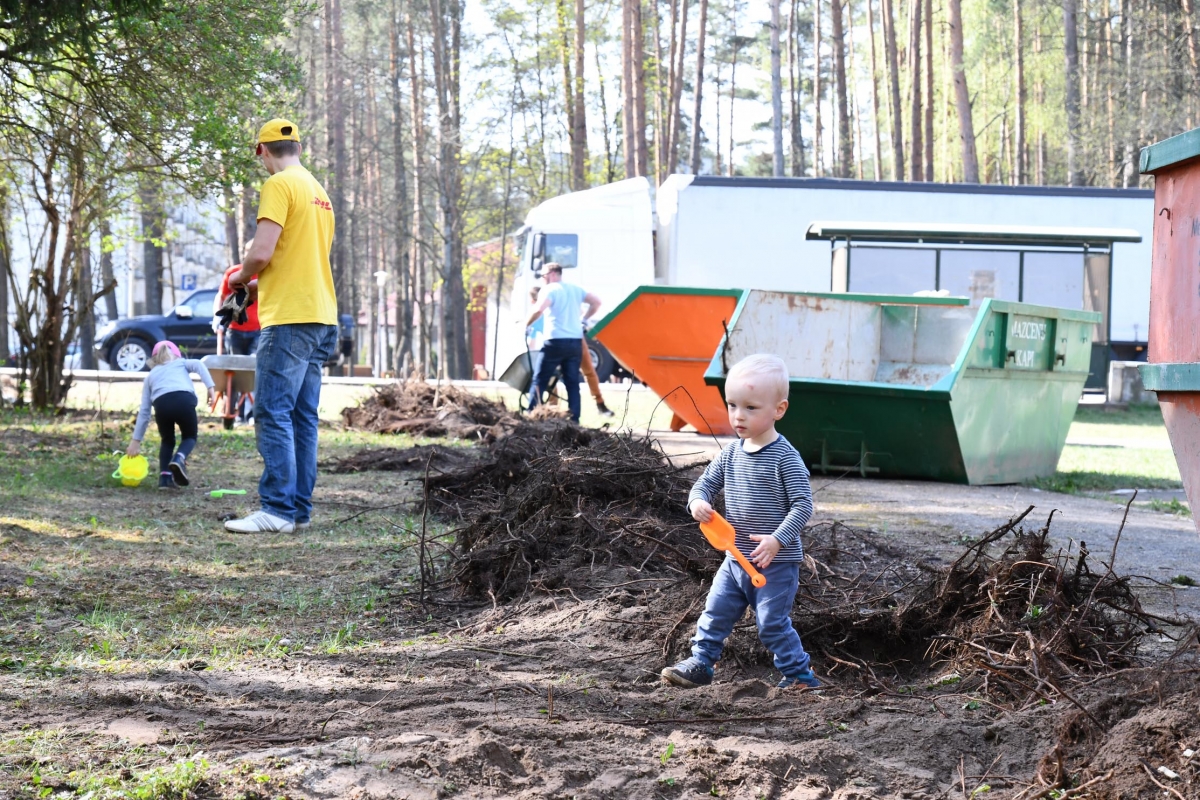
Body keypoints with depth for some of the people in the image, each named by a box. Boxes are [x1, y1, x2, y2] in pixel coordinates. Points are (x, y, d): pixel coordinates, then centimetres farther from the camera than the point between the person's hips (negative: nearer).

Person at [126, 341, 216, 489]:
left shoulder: (151, 376, 35)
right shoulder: (181, 363, 34)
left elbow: (144, 411, 31)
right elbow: (198, 365, 10)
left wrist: (136, 440, 34)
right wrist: (211, 387, 2)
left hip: (162, 404, 1)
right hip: (184, 401, -1)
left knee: (167, 440, 28)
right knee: (189, 436, 24)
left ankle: (165, 477, 11)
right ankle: (179, 459, -6)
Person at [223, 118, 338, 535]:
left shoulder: (279, 185, -9)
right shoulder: (319, 191, 18)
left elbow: (262, 252, -17)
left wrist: (240, 277, 2)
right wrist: (261, 282, 30)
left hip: (290, 318, -9)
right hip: (321, 317, 9)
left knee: (273, 413, -9)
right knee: (302, 417, 9)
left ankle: (278, 509, -12)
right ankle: (300, 508, 9)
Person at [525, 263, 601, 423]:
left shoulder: (549, 290, -3)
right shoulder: (575, 289, 17)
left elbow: (539, 309, -19)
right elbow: (596, 302, 16)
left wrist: (527, 324, -5)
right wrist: (584, 319, 22)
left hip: (555, 341, -5)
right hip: (575, 341, 5)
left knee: (539, 381, 1)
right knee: (573, 383, 7)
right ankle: (574, 420, 1)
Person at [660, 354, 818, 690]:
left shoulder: (785, 457, -16)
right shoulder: (731, 454, 4)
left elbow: (803, 504, -18)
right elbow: (707, 482, 12)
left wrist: (778, 539, -28)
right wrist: (698, 501, -12)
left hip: (777, 562, -7)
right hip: (735, 558, 7)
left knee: (773, 623, -3)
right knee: (715, 612, 11)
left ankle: (799, 674, 11)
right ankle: (700, 664, 24)